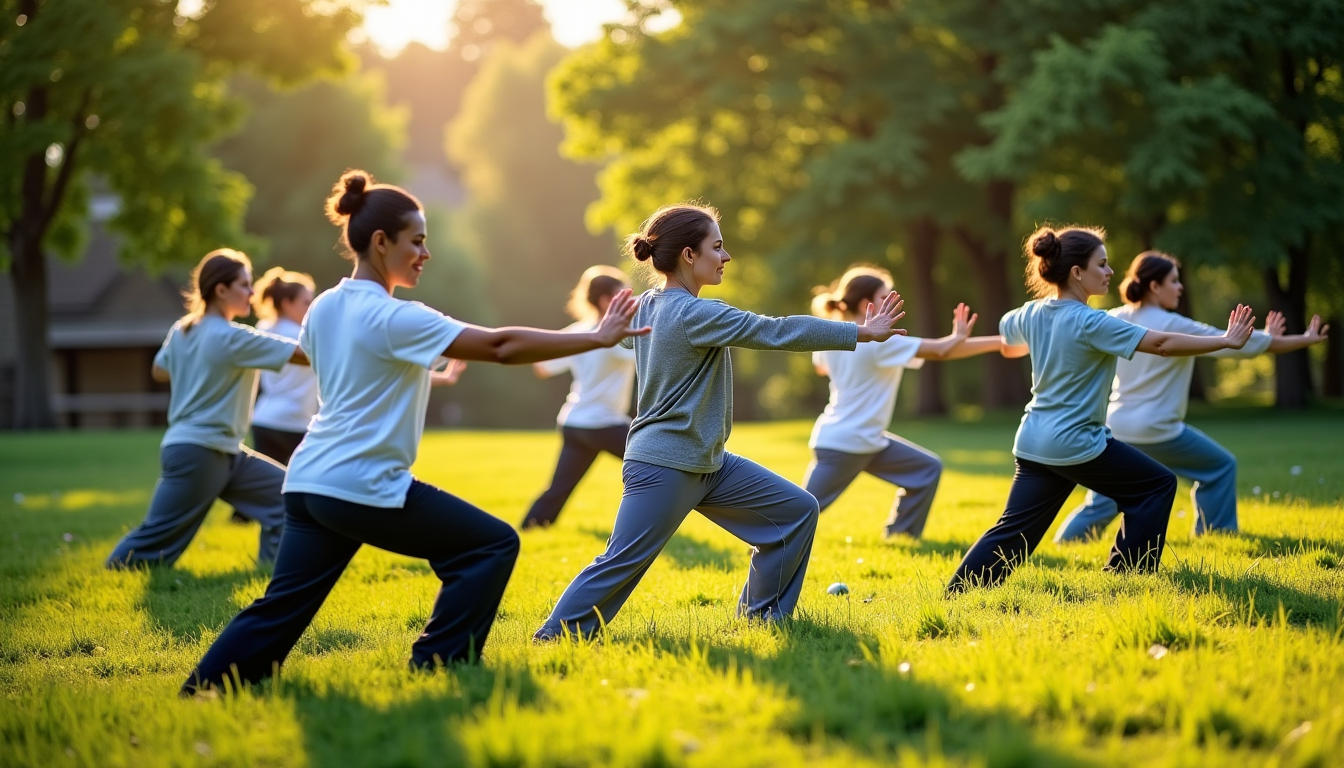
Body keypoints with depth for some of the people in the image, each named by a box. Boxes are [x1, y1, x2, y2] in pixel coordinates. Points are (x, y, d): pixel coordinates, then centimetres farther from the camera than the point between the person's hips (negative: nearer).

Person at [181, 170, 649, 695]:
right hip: (366, 488, -8)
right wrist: (597, 338, -15)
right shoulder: (395, 319, -14)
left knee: (282, 607, 12)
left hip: (308, 482, 8)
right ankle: (436, 669, 2)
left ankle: (198, 694, 6)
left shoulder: (323, 308, 9)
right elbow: (501, 346, -18)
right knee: (494, 545, 2)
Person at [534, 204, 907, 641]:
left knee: (797, 510, 8)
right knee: (621, 564, -7)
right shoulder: (694, 314, -19)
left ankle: (763, 615, 17)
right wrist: (862, 333, -14)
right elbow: (778, 332, -19)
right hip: (664, 468, -10)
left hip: (707, 462, 10)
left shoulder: (650, 305, 7)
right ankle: (553, 638, 4)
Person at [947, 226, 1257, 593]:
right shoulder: (1090, 323, -18)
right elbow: (1163, 343, -17)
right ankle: (1126, 577, 7)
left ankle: (954, 596, 3)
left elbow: (1008, 344, 27)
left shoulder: (1032, 314, 4)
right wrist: (1226, 341, -10)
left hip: (1033, 443, 7)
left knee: (1015, 529, 10)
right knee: (1158, 485, 7)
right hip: (1077, 444, -7)